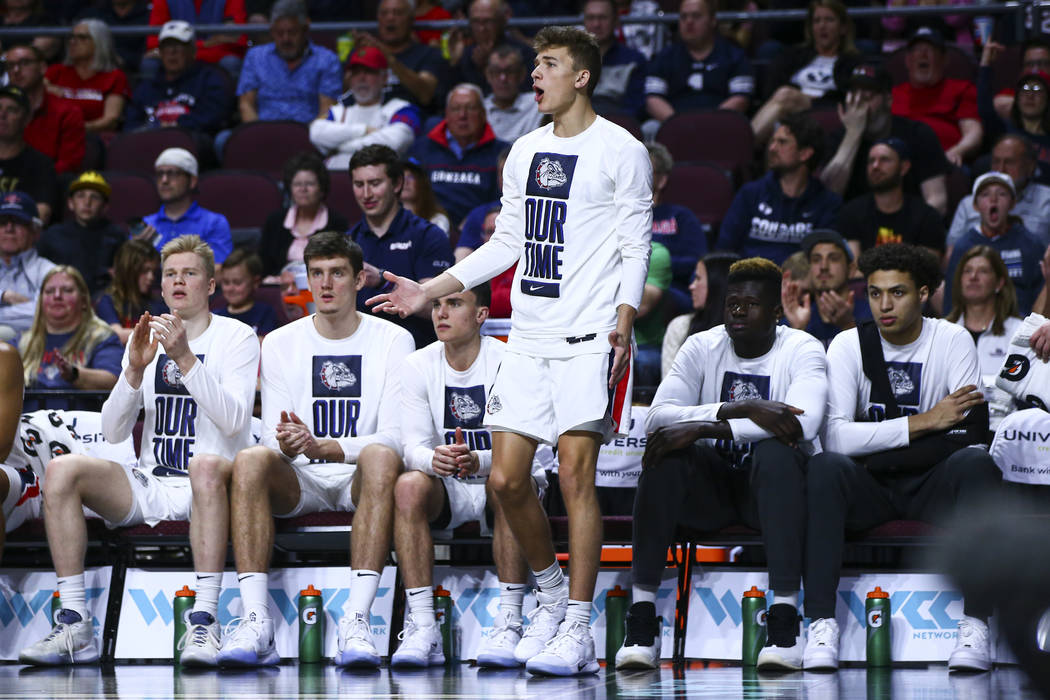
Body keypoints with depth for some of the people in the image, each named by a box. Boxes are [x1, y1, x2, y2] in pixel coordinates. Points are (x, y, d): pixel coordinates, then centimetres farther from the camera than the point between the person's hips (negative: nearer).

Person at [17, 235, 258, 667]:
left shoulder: (237, 337, 3)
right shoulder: (147, 339, 14)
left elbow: (233, 419, -14)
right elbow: (113, 432, 7)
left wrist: (185, 358, -22)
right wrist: (135, 370, -9)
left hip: (206, 487, -4)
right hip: (148, 487, 4)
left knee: (206, 464, -40)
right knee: (61, 470, -20)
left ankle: (205, 622, -44)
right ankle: (74, 625, -24)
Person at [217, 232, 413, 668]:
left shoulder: (392, 341, 2)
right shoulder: (280, 343, 10)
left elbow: (395, 436, -8)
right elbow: (272, 435, 4)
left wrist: (323, 447, -25)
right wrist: (286, 445, -23)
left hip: (360, 483, -2)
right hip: (299, 483, 2)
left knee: (382, 458, -37)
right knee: (250, 460, -31)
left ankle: (357, 621, -46)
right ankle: (256, 624, -40)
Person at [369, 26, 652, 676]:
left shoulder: (622, 151, -2)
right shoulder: (526, 151, 17)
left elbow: (635, 249, -5)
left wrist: (622, 323, -18)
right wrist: (429, 292, 18)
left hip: (589, 336, -6)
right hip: (530, 336, 6)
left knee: (576, 472, -12)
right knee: (507, 478, 1)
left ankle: (578, 630, -9)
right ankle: (552, 596, 22)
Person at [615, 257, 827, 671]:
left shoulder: (802, 351, -6)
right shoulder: (702, 347, 2)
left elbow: (804, 423, -28)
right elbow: (657, 417, -14)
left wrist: (706, 427, -31)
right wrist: (741, 410, -28)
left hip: (776, 485, -2)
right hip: (711, 489, 2)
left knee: (776, 451, -35)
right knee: (665, 452, -28)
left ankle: (785, 617, -37)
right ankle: (641, 616, -32)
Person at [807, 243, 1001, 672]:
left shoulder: (953, 341, -1)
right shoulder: (849, 346, -1)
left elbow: (971, 434, -12)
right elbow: (834, 438, -15)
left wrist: (879, 455, -17)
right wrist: (922, 423, -20)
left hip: (934, 485, 0)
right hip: (870, 491, 0)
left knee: (975, 463, -31)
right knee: (825, 468, -31)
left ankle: (975, 625, -38)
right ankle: (822, 624, -37)